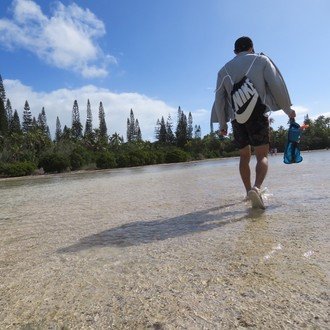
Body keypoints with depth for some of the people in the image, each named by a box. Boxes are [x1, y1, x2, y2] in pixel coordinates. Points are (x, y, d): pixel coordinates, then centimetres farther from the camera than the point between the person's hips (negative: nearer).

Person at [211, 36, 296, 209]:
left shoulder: (224, 70, 17)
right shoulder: (261, 60, 11)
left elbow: (219, 99, 11)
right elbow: (277, 85, 2)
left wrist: (222, 124, 14)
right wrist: (288, 109, 10)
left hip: (237, 118, 3)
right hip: (258, 114, -3)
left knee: (244, 156, 14)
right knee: (262, 156, -5)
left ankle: (249, 190, 17)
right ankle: (256, 188, -29)